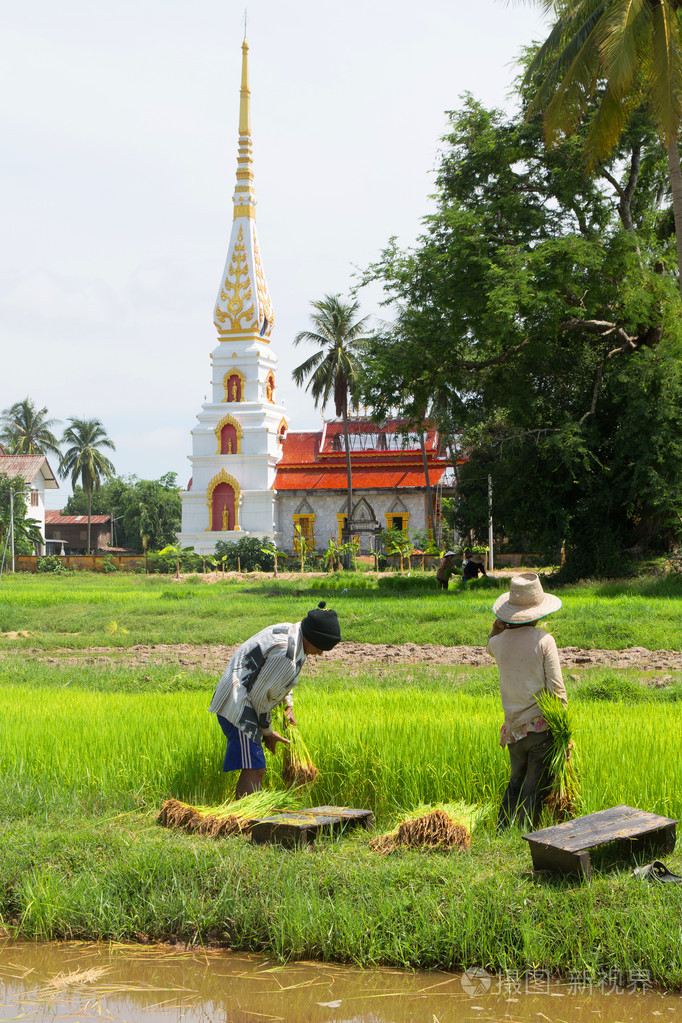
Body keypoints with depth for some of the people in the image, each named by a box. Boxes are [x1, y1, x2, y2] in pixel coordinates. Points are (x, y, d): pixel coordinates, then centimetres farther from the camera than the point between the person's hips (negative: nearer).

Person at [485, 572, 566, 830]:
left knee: (516, 783, 21)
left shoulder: (499, 642, -1)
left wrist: (498, 626, 9)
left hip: (514, 729, 5)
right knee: (535, 790, 4)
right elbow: (556, 688, -11)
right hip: (542, 726, -5)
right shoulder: (543, 640, -13)